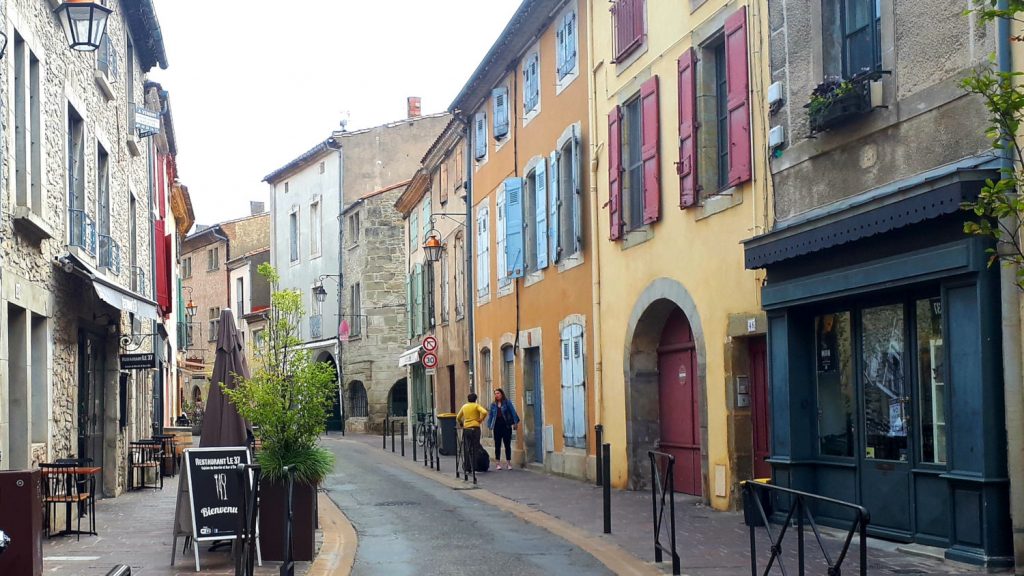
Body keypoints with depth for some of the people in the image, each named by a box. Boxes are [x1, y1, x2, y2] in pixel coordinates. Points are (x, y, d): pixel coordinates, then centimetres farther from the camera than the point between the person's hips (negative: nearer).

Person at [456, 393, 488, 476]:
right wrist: (481, 419, -3)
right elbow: (484, 412, -18)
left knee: (467, 449, 8)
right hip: (475, 428, -3)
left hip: (466, 429, 3)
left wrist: (461, 424, 32)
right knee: (475, 449, 1)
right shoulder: (476, 406, -2)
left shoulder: (464, 406, 11)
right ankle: (474, 466, -2)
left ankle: (467, 467, 9)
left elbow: (458, 417, 17)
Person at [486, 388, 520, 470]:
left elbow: (513, 412, -5)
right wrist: (489, 425, 3)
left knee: (507, 445, 2)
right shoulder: (493, 404, 8)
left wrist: (515, 423, -12)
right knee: (497, 445, 4)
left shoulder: (507, 402, -1)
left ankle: (508, 462, 9)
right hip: (497, 426, 2)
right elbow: (490, 415, 11)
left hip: (506, 426, -2)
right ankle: (498, 463, 10)